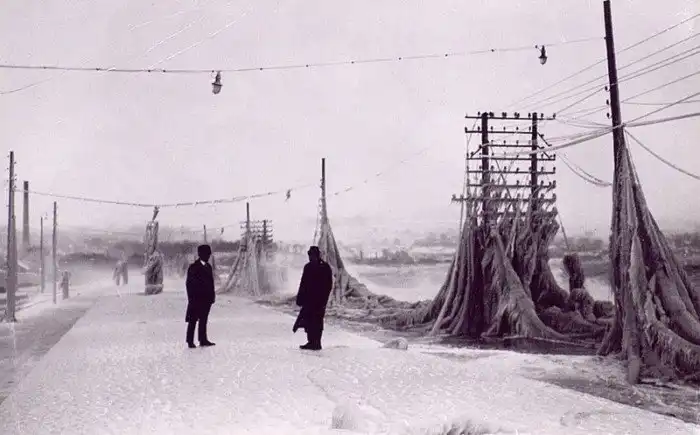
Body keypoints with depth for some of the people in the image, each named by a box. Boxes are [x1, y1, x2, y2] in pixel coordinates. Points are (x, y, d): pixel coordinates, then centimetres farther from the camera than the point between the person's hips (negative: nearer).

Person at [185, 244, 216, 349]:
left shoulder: (208, 267, 12)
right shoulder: (193, 267, -9)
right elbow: (189, 283, -10)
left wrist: (212, 295, 10)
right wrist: (191, 298, -13)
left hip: (206, 298, 7)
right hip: (197, 299, -7)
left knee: (203, 320, 11)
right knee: (193, 320, 0)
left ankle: (203, 340, 16)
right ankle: (190, 341, 5)